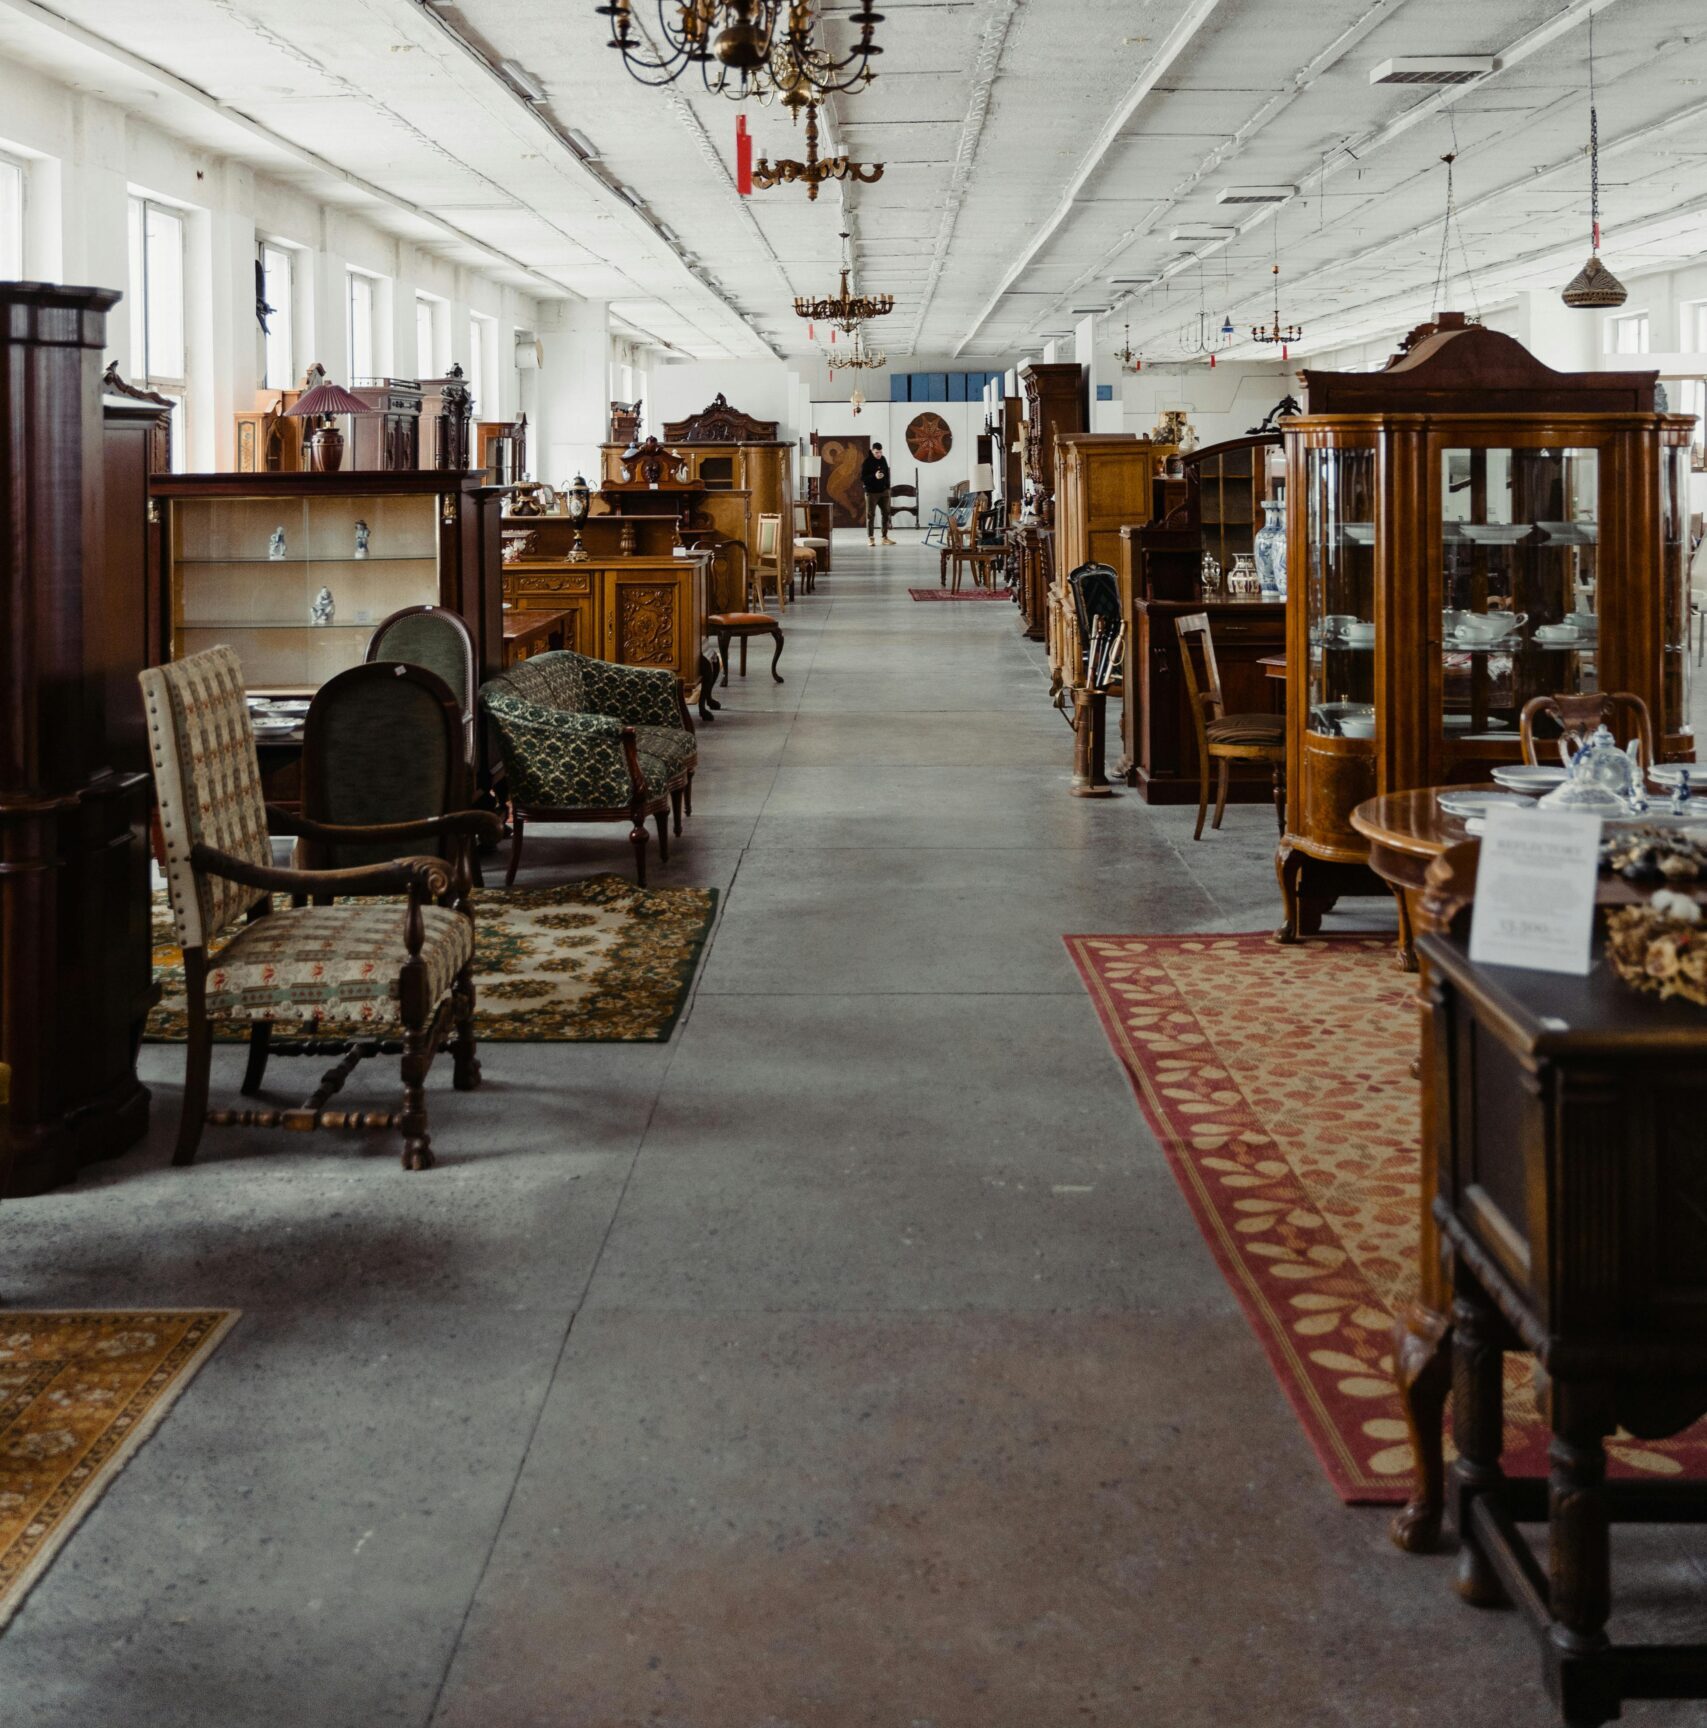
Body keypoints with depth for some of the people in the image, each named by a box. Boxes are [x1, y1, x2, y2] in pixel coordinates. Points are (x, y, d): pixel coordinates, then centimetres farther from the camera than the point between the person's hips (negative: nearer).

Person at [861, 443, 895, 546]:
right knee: (871, 515, -2)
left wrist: (887, 487, 12)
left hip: (884, 491, 5)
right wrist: (874, 476, -29)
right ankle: (870, 538, 5)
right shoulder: (867, 462, -11)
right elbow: (862, 478, -15)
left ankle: (885, 537, 12)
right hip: (872, 492, -5)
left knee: (886, 514, 5)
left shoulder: (883, 459, 6)